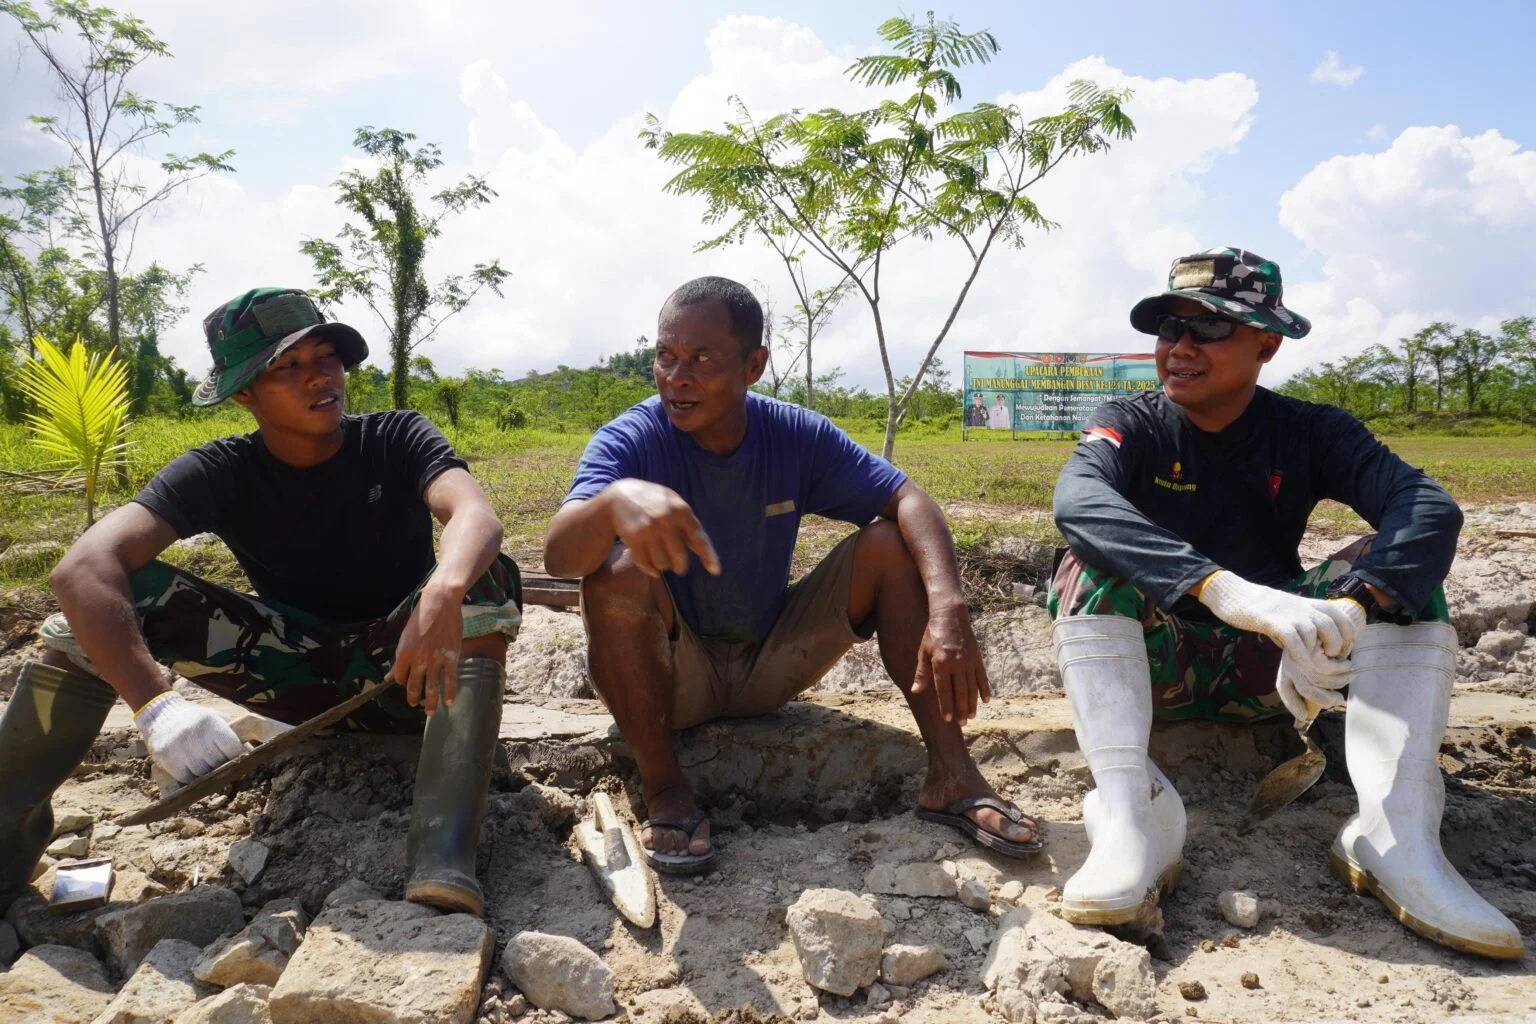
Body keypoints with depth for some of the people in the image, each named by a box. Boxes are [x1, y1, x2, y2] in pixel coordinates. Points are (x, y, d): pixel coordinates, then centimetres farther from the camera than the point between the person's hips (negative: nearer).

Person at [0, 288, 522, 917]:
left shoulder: (398, 440, -11)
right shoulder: (220, 473, -9)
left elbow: (477, 516, -32)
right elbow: (86, 564, -26)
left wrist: (443, 594, -55)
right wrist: (154, 704, -43)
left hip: (400, 672, -1)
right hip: (295, 673, 1)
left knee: (484, 579, -32)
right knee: (109, 592, -17)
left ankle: (444, 857, -45)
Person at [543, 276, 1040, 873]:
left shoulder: (796, 436, -9)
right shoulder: (631, 441, -18)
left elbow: (908, 500, -17)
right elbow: (558, 555, -35)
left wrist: (948, 608, -36)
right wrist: (617, 499, -60)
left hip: (771, 665, 3)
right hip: (671, 677, -3)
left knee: (889, 544, -14)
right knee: (618, 567, -32)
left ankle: (950, 774, -15)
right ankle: (664, 788, -19)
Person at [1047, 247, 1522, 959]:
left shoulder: (1312, 433, -2)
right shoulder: (1132, 426, -8)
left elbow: (1430, 507, -23)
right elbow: (1077, 501, -33)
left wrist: (1346, 611, -44)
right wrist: (1226, 590, -49)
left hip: (1271, 669, 2)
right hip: (1157, 662, -1)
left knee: (1399, 566, -18)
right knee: (1091, 562, -27)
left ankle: (1397, 832, -30)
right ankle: (1129, 815, -42)